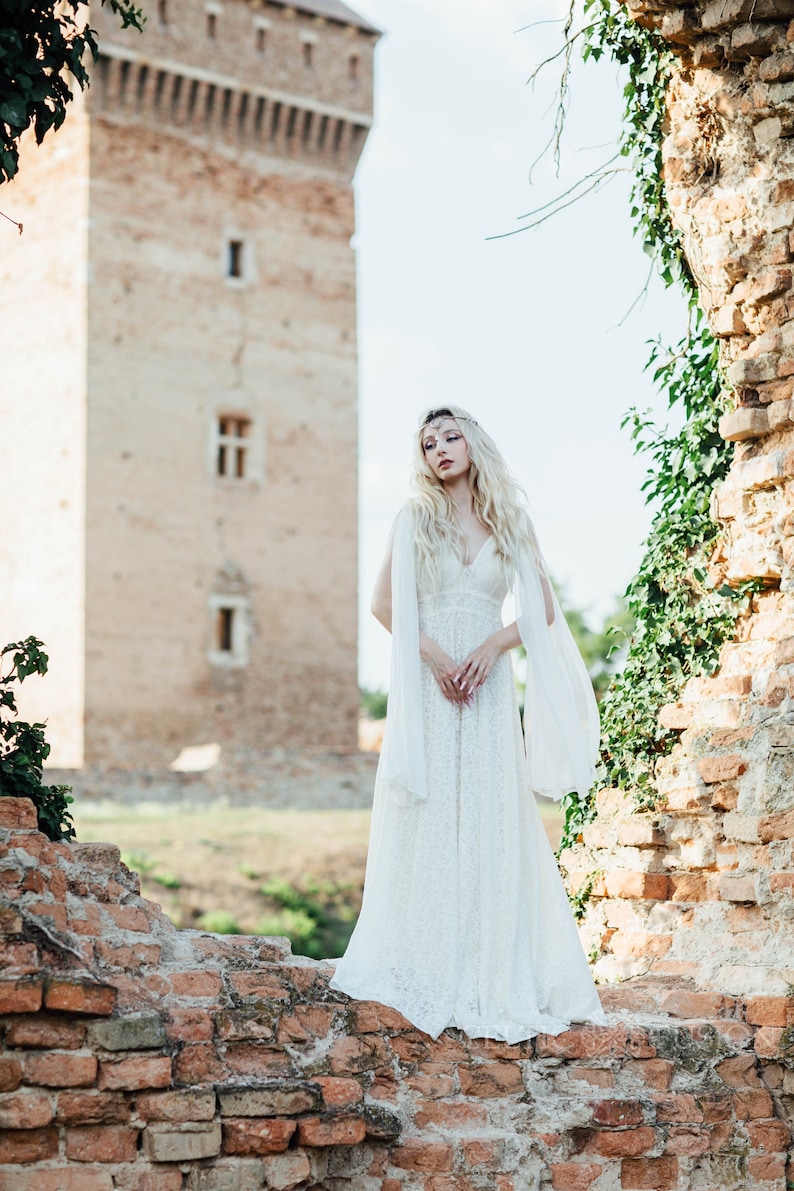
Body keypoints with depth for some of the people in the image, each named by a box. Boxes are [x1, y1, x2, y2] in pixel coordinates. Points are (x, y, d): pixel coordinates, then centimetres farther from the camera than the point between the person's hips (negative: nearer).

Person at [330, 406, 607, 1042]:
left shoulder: (511, 523, 10)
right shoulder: (415, 520, 9)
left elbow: (543, 610, 7)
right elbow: (384, 603, 4)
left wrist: (490, 648, -9)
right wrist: (431, 652, -11)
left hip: (488, 683, 1)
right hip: (428, 681, 0)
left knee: (491, 817, -2)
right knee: (428, 815, -5)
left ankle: (491, 973, 1)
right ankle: (427, 964, -1)